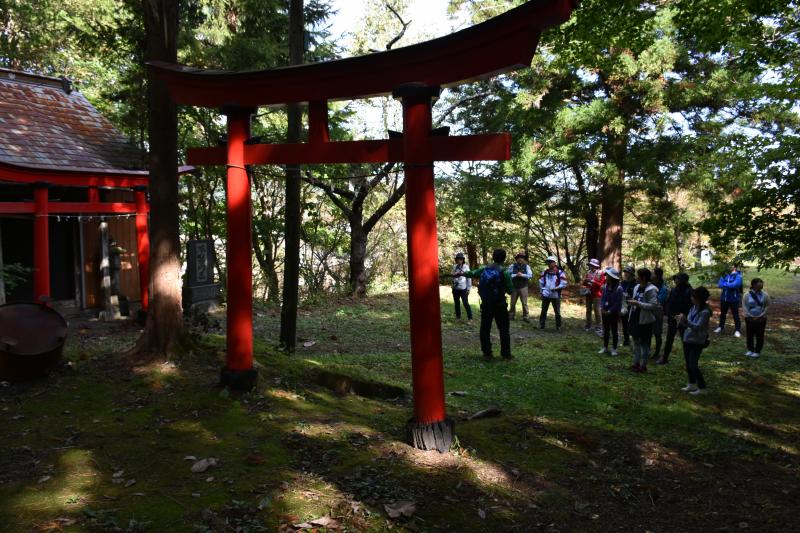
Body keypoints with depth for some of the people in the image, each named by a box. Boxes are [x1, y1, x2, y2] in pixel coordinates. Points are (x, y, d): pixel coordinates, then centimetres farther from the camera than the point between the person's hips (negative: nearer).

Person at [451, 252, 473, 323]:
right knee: (457, 303, 12)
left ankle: (470, 318, 0)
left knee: (466, 303, -6)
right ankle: (458, 317, 24)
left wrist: (468, 289, -8)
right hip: (455, 289, 5)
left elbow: (469, 278, -6)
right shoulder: (455, 267, 6)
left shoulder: (466, 267, -6)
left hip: (463, 289, -5)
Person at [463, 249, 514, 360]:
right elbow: (510, 291, -9)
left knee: (485, 329, 12)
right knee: (504, 330, 7)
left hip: (486, 304, 3)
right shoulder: (505, 272, -13)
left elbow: (471, 273, 15)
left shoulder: (484, 269, -1)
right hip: (499, 305, -3)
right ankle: (506, 354, 9)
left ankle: (487, 354, 14)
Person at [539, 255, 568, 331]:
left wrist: (556, 288, -19)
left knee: (557, 312, 5)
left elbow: (564, 284, -9)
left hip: (555, 296, -3)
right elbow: (541, 282, 16)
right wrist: (542, 290, 7)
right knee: (543, 311, 8)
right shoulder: (545, 272, 8)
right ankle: (541, 325, 16)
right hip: (545, 295, 4)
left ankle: (558, 327, 15)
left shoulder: (560, 273, -6)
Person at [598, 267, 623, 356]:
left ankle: (614, 348, 15)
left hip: (614, 313, -5)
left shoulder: (619, 288, -16)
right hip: (605, 312, 5)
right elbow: (602, 298, 5)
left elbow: (618, 303, -16)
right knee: (605, 330, 13)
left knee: (614, 331, 7)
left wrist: (610, 311, -17)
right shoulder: (605, 286, 2)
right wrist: (602, 308, -10)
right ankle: (605, 347, 23)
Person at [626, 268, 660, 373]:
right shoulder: (637, 287, 9)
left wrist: (638, 303, -24)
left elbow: (653, 306, -23)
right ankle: (636, 363, 26)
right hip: (635, 319, 8)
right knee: (636, 341, 15)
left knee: (644, 344, 2)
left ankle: (643, 365, 11)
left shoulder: (651, 290, -16)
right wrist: (632, 303, 5)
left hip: (645, 321, -8)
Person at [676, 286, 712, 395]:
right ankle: (692, 384, 30)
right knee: (688, 364, 15)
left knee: (693, 365, -6)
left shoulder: (705, 312, -18)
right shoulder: (693, 308, 5)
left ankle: (701, 387, 8)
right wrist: (681, 320, -6)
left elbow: (698, 327, -25)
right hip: (687, 339, 8)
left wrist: (686, 320, -36)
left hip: (697, 342, -8)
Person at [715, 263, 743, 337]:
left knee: (735, 314, -1)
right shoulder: (725, 274, 4)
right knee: (722, 313, 18)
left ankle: (737, 330, 6)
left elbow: (735, 284, -24)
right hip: (724, 297, 5)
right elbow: (720, 284, -2)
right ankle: (720, 327, 33)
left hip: (733, 298, -5)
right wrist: (729, 285, -15)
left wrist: (725, 284, -14)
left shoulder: (738, 275, -10)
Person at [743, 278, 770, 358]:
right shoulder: (747, 295, -6)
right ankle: (750, 350, 23)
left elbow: (767, 307, -1)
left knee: (759, 335, 5)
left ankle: (757, 351, 17)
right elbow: (745, 306, -3)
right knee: (750, 335, 9)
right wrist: (750, 316, -11)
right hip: (749, 318, 0)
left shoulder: (765, 295, -5)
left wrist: (760, 316, -10)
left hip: (761, 319, 0)